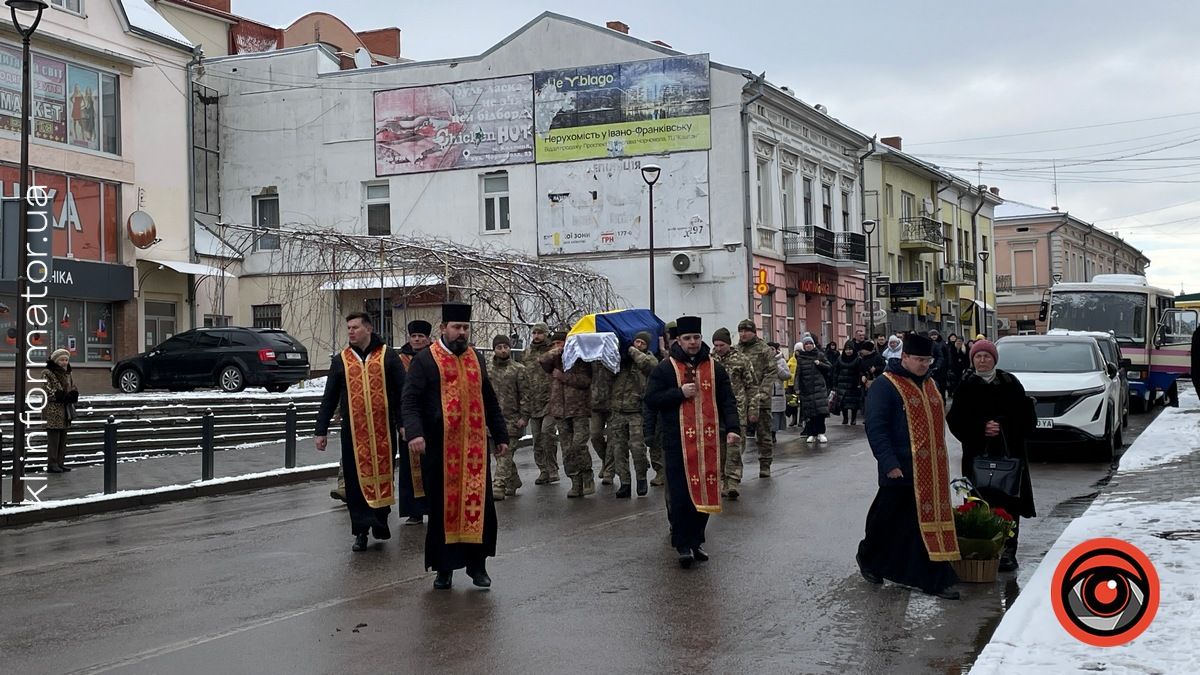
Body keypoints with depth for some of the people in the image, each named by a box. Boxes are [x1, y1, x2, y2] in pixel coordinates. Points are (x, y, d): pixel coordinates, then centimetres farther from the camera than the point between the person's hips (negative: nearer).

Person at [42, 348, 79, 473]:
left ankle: (60, 462, 17)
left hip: (65, 411, 8)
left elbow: (73, 389, 18)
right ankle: (52, 464, -3)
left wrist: (73, 394, -5)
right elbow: (47, 391, -16)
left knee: (63, 438, 10)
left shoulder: (68, 374, 15)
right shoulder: (47, 374, -8)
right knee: (53, 438, -7)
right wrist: (63, 396, -22)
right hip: (53, 412, -8)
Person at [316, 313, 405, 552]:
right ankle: (361, 531, 7)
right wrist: (321, 430, 7)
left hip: (383, 430, -1)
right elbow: (329, 398, 11)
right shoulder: (341, 360, 9)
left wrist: (403, 423, -7)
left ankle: (380, 523, 21)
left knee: (383, 476, 5)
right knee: (356, 481, 1)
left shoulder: (388, 356, 3)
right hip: (353, 432, 1)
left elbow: (402, 393, 1)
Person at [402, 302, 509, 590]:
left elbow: (490, 401, 19)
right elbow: (410, 400, -10)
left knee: (479, 506, 2)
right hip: (439, 448, -4)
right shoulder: (425, 360, -3)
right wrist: (414, 432, -25)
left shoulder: (476, 359, 13)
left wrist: (500, 436, 17)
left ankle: (477, 564, 15)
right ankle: (444, 568, 15)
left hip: (474, 448, 4)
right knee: (442, 508, 3)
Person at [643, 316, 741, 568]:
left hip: (708, 441, 3)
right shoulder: (665, 369, 2)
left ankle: (696, 542, 19)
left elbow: (727, 401, 10)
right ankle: (683, 545, 2)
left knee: (705, 491, 6)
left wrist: (732, 428, -4)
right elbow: (651, 401, -2)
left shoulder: (715, 368, 11)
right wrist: (679, 393, -12)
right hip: (677, 441, -3)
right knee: (680, 495, -5)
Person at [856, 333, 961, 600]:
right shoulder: (885, 386, -10)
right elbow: (875, 428, -15)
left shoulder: (929, 385, 14)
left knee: (934, 521, 5)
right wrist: (890, 464, -21)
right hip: (902, 471, -7)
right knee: (890, 520, 4)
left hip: (932, 472, 7)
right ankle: (868, 557, 29)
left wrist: (940, 462, 21)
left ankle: (935, 580, 8)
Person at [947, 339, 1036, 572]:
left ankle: (1007, 551, 2)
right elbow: (956, 420, 1)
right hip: (977, 454, 0)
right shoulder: (967, 387, 6)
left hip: (1009, 454, 0)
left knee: (1008, 503, -3)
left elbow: (1027, 417, 4)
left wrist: (1002, 427, -10)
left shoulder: (1010, 383, 5)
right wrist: (981, 428, -12)